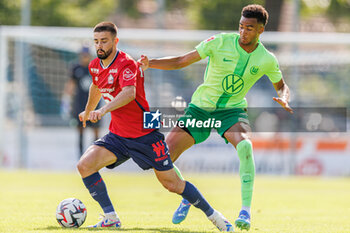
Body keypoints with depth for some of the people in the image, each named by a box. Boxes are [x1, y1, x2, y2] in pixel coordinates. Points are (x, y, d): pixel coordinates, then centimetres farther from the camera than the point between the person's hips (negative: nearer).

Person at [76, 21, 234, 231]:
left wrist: (104, 110, -54)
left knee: (172, 184, -2)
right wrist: (87, 111, 44)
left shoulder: (126, 64, -19)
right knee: (84, 166, -16)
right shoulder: (95, 66, 5)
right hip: (118, 135, 7)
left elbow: (129, 93, -39)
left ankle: (213, 215, 18)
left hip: (145, 135, -6)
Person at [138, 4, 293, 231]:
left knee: (244, 146, -36)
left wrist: (283, 99, -12)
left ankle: (246, 210, -27)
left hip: (233, 110, 0)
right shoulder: (220, 42, -13)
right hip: (200, 107, 1)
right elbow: (181, 61, -8)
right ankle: (187, 197, 21)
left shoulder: (266, 60, -6)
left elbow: (282, 86, 12)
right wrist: (150, 63, -22)